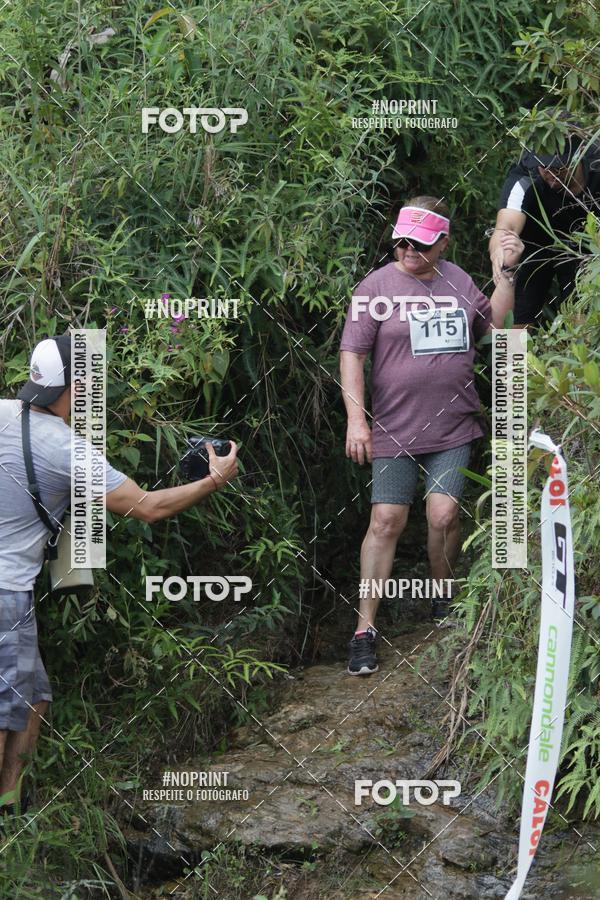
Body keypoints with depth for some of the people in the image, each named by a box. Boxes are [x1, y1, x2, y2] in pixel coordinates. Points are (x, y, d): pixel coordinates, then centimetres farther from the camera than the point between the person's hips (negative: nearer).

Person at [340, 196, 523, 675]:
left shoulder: (458, 280, 8)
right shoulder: (377, 287, -5)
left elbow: (493, 325, 16)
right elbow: (352, 354, -6)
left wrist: (507, 272, 7)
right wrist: (356, 417, -15)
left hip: (452, 428, 3)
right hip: (393, 431, -3)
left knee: (444, 515, -8)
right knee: (386, 521, -5)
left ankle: (444, 603, 17)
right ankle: (365, 628, 1)